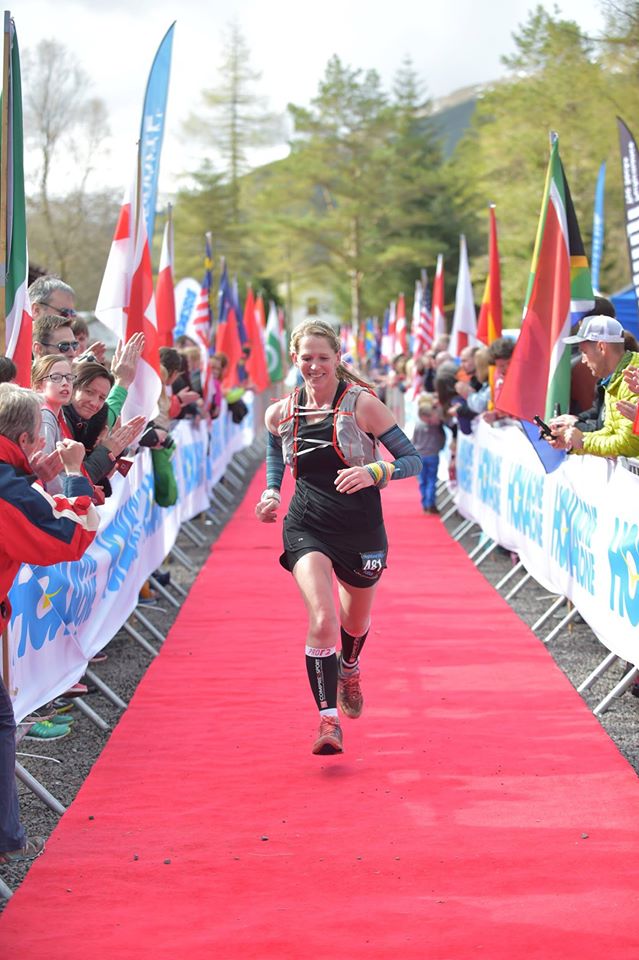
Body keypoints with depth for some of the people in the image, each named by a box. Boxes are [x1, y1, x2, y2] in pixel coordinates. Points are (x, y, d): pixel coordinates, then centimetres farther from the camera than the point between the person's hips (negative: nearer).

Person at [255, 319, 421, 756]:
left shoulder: (361, 403, -10)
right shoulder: (280, 413, 0)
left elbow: (413, 459, -9)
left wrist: (372, 472, -27)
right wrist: (271, 493, 6)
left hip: (360, 528, 0)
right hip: (307, 527, 0)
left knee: (355, 622, 20)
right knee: (322, 620, -21)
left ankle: (349, 670, 56)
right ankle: (329, 719, -11)